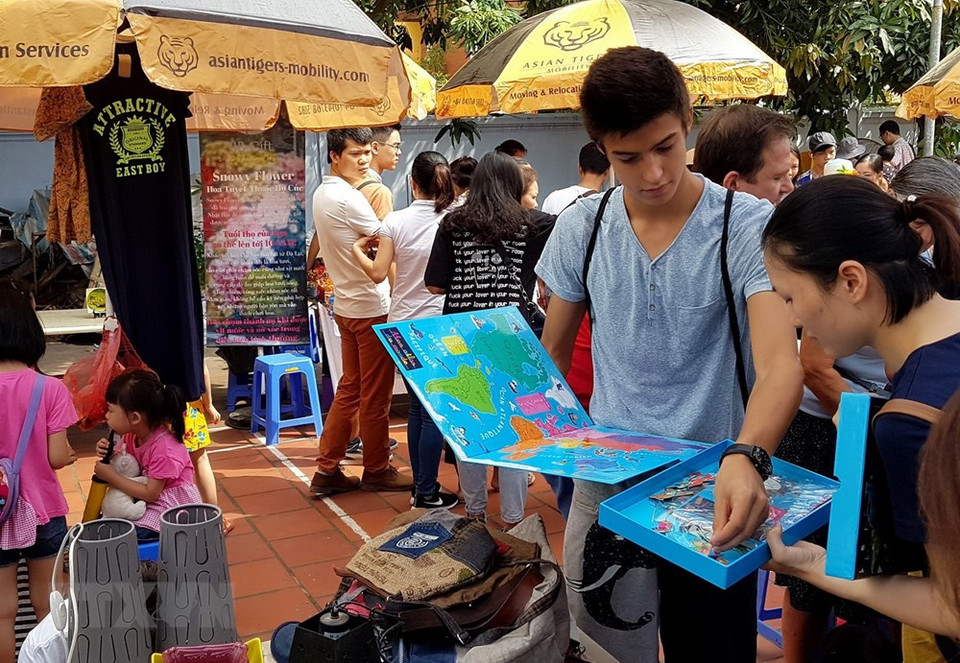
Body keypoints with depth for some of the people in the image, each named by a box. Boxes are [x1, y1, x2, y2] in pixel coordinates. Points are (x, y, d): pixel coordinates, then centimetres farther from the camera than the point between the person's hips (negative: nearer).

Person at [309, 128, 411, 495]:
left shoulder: (322, 193, 11)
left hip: (345, 304, 9)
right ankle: (377, 470, 17)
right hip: (371, 306, -9)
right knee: (376, 395, 4)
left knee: (350, 388, 15)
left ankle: (327, 470, 18)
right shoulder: (348, 198, -19)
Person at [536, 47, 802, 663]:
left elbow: (780, 363, -25)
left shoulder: (750, 226, -14)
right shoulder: (581, 228, -3)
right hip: (605, 483, 3)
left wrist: (746, 460, -43)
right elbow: (553, 355, 7)